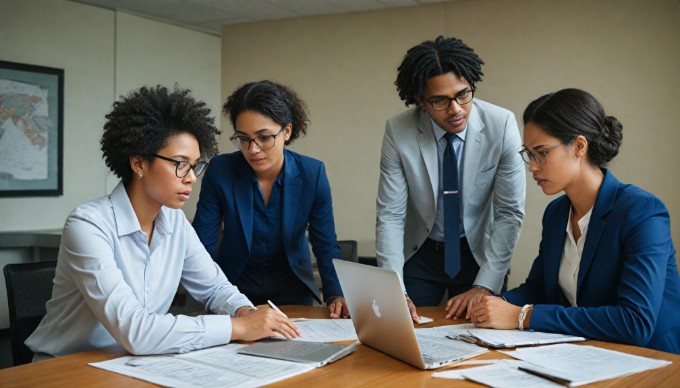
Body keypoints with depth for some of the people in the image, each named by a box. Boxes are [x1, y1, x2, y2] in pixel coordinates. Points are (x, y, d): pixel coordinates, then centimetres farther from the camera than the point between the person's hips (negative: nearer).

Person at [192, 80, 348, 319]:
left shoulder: (312, 174, -12)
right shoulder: (220, 171, -15)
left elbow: (325, 246, -7)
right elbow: (202, 244, -11)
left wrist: (335, 296, -22)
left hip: (292, 289, 1)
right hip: (235, 287, 0)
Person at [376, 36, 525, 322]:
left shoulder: (502, 124, -19)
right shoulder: (398, 131, -18)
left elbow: (510, 212, -15)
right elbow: (390, 215, -16)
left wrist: (484, 286, -22)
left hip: (479, 253, 0)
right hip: (419, 254, 0)